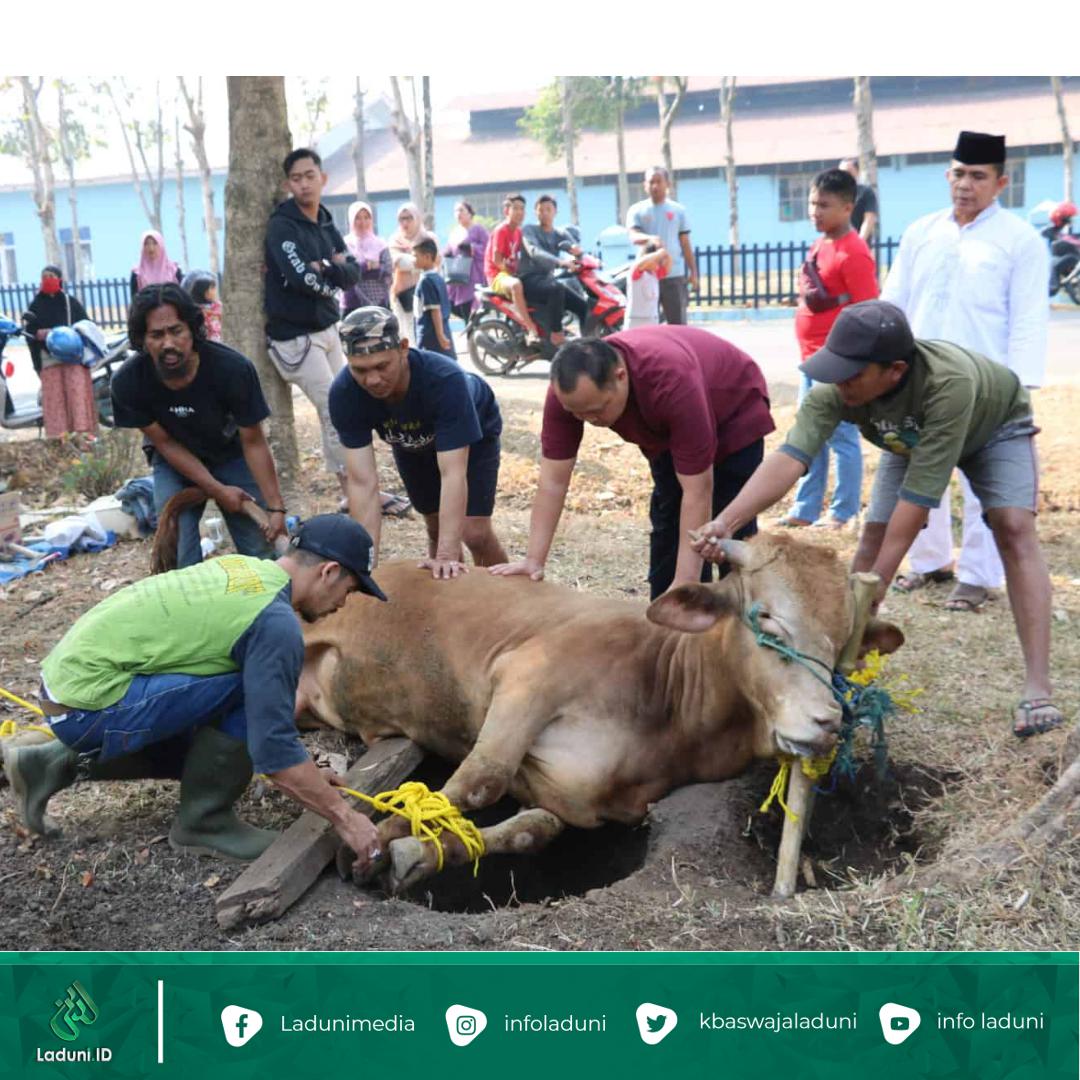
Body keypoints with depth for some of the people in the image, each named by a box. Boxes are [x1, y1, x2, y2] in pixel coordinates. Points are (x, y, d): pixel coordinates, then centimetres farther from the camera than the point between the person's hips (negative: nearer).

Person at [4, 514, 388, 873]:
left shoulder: (242, 569, 11)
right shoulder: (276, 622, -17)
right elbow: (273, 753, -19)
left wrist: (306, 771, 25)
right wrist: (344, 817, -8)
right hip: (90, 701, -10)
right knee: (250, 694, -14)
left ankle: (58, 764, 21)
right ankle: (204, 822, 2)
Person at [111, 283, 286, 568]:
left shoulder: (234, 368, -32)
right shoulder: (128, 382, -27)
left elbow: (253, 442, -21)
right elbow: (165, 443, -14)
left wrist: (275, 507, -21)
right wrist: (217, 490, -17)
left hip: (231, 455, 0)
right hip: (175, 461, 0)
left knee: (260, 547, -8)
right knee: (180, 554, -13)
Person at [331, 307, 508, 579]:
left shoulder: (445, 379, -44)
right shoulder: (343, 393, -35)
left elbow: (453, 473, -46)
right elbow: (362, 482, -35)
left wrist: (447, 555, -52)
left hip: (472, 434, -3)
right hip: (410, 442, 3)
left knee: (475, 533, -9)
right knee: (436, 528, 11)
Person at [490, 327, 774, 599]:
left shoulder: (672, 382, -45)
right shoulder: (568, 390, -31)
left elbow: (697, 491, -41)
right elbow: (552, 481, -25)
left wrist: (684, 584, -43)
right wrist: (534, 560, -29)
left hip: (734, 413, -5)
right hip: (667, 430, 5)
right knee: (667, 525, 6)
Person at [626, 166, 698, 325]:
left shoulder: (678, 210, 9)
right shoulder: (637, 210, 5)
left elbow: (685, 244, 11)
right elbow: (633, 236, -11)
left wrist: (693, 272, 7)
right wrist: (650, 238, -33)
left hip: (674, 275, 1)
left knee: (678, 322, 2)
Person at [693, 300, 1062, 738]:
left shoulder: (949, 382, -46)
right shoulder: (834, 390, -36)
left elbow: (918, 494, -44)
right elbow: (789, 458, -48)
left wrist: (877, 582, -42)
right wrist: (727, 521, -63)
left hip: (995, 426, -3)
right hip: (912, 438, 4)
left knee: (1013, 528, -20)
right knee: (874, 534, -6)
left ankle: (1037, 688, -19)